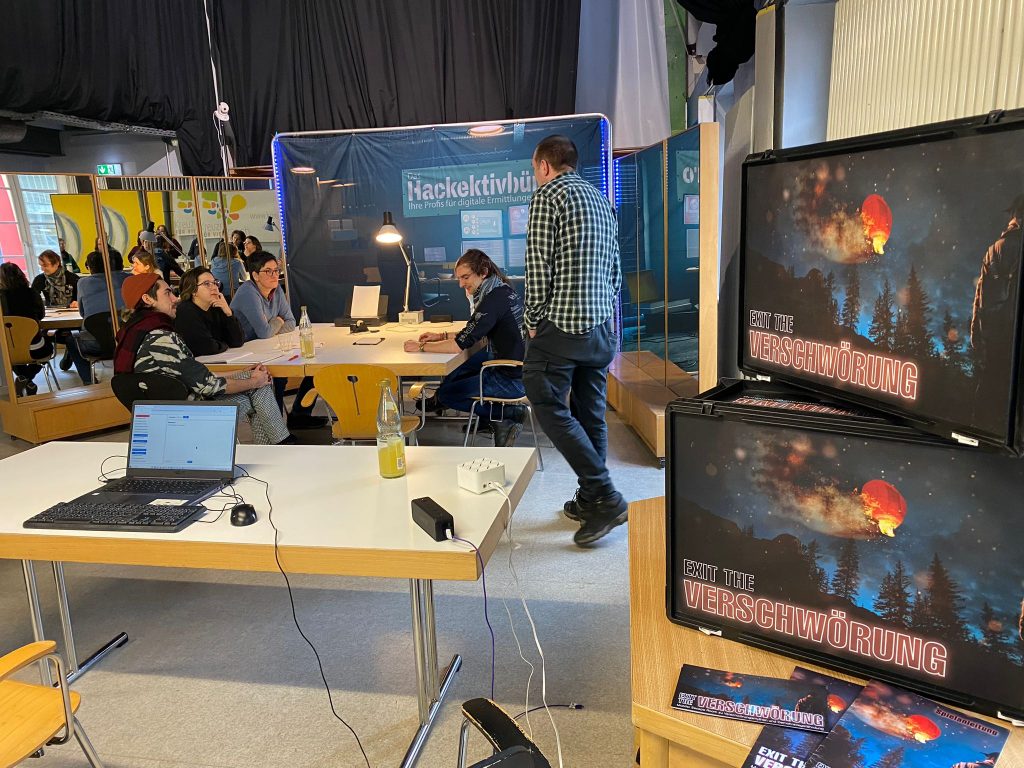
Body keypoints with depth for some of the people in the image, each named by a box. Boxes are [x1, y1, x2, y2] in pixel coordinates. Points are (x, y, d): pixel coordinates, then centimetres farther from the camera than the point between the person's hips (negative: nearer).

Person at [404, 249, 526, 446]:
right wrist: (442, 336, 10)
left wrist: (421, 346, -10)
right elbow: (473, 334, 19)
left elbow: (461, 344, -21)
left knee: (446, 394, 2)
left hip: (512, 379, -10)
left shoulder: (495, 298, -21)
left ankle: (508, 415, 2)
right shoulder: (500, 290, 8)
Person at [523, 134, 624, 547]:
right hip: (603, 326, 8)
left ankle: (605, 497, -6)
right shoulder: (600, 198, 17)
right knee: (590, 413, 12)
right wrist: (604, 312, 19)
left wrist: (533, 320, -3)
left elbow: (539, 264, -13)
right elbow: (615, 268, 17)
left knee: (551, 409, -3)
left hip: (562, 326, -8)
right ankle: (589, 500, 21)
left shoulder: (547, 195, -7)